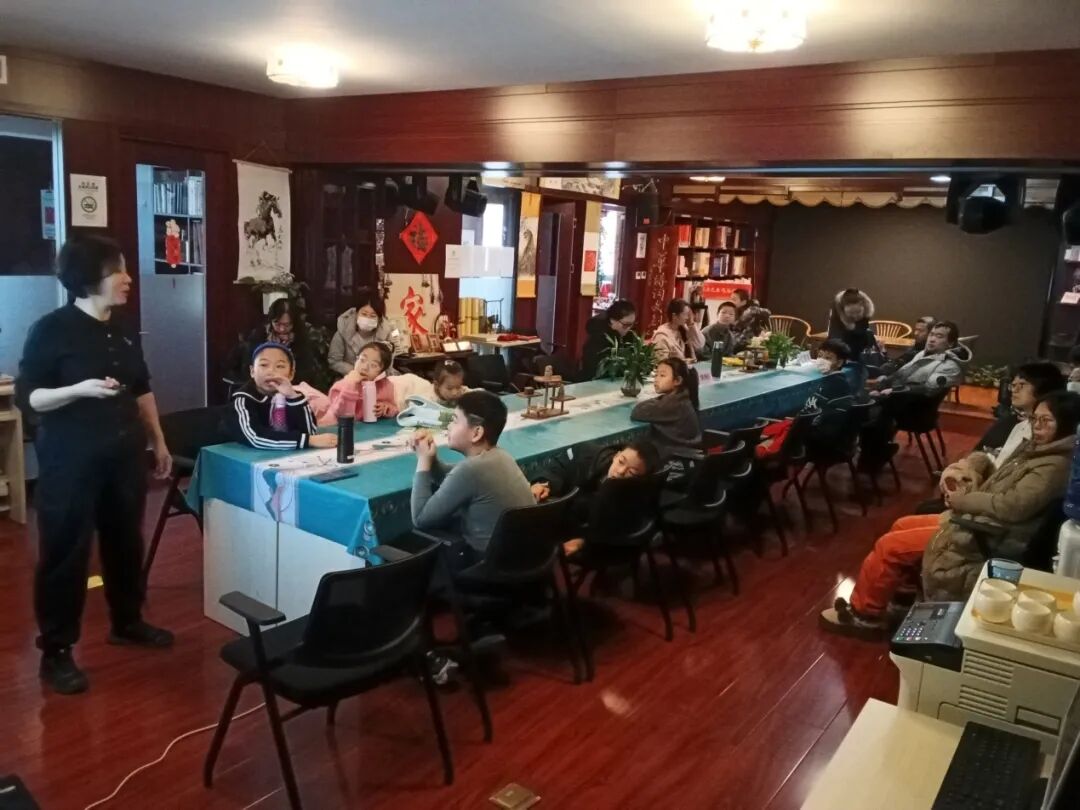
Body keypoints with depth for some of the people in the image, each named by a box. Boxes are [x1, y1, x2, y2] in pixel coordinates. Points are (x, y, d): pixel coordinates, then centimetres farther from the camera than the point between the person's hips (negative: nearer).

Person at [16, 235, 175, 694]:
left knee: (126, 541, 17)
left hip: (124, 454, 7)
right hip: (71, 459, -6)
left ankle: (127, 622, 35)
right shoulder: (51, 330, -11)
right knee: (65, 551, 1)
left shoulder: (124, 330, 8)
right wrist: (80, 389, -28)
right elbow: (26, 397, -12)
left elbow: (142, 390, 17)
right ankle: (55, 651, 13)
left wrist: (158, 442, 16)